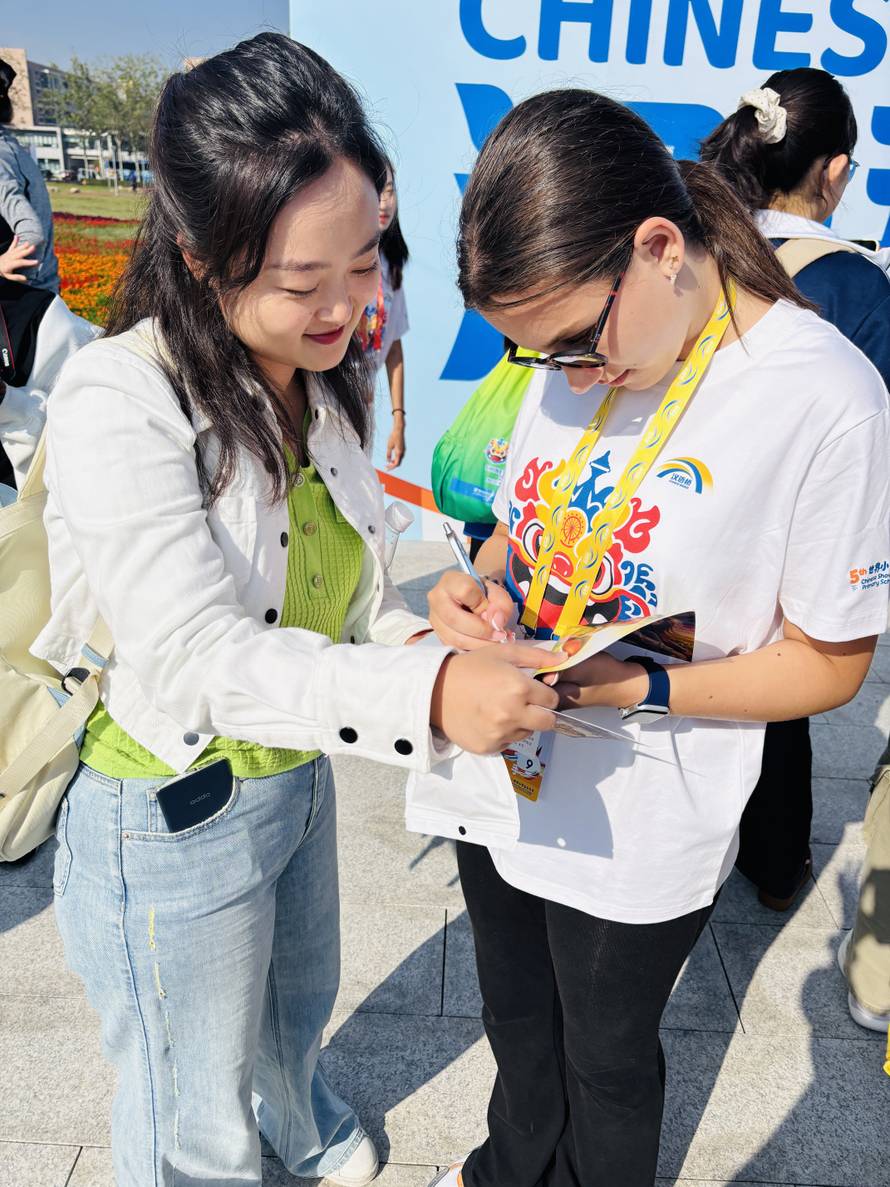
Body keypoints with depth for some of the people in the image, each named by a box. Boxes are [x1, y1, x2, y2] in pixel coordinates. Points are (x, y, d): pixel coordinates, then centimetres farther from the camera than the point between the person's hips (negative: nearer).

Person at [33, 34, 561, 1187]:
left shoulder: (313, 379, -2)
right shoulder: (119, 402, -27)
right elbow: (201, 655, -34)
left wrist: (412, 638, -11)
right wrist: (422, 697, -46)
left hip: (297, 777, 8)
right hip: (173, 817, -7)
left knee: (299, 998, 35)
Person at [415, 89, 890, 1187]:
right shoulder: (571, 353, -3)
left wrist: (636, 688, -27)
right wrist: (476, 589, -13)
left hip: (635, 837, -6)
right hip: (502, 783, 6)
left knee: (606, 1062, 23)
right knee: (517, 1028, 30)